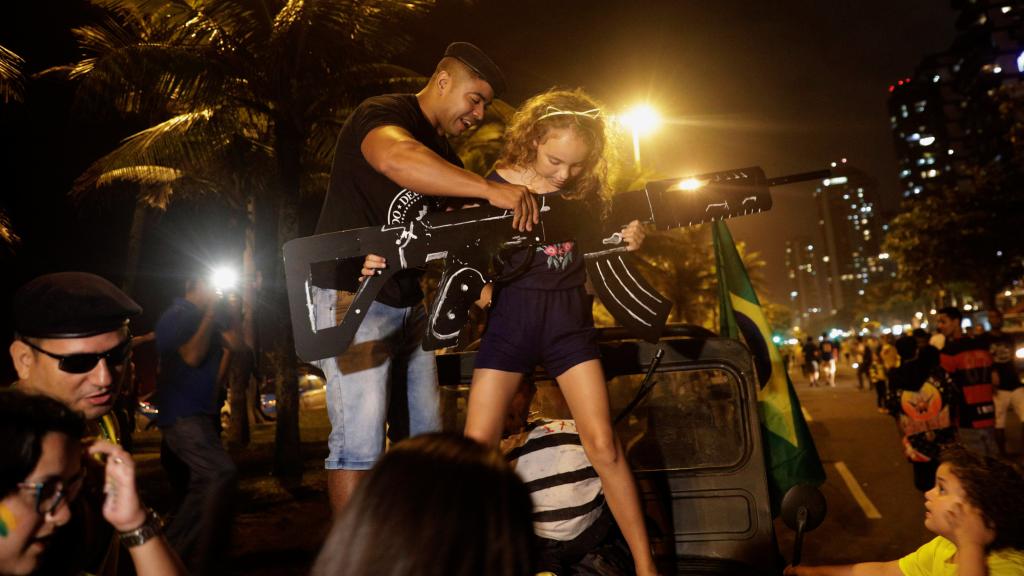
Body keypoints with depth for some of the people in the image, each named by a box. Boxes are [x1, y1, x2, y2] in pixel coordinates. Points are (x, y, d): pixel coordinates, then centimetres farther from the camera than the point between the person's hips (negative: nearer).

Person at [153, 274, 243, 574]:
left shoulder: (206, 318, 16)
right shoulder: (177, 315, -11)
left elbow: (236, 344, 11)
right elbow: (193, 356, -24)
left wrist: (222, 311, 5)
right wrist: (210, 315, -18)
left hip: (201, 414, 10)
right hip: (182, 416, -10)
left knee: (204, 485, 14)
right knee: (223, 473, -23)